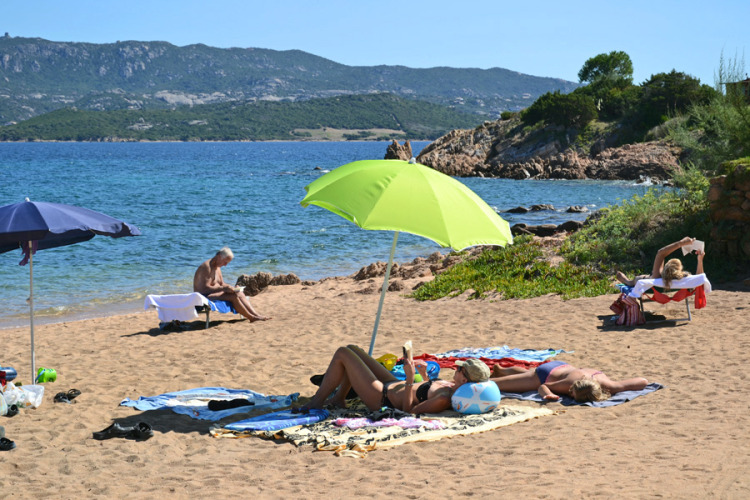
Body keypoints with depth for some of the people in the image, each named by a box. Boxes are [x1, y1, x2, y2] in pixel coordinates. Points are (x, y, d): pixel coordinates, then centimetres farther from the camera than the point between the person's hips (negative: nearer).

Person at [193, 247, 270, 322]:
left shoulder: (217, 267, 15)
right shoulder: (207, 267, -17)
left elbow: (221, 284, 20)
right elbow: (205, 288, -25)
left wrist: (231, 288, -1)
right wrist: (224, 288, -29)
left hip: (214, 293, 10)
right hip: (204, 296, -10)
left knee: (240, 294, -6)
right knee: (233, 296, -24)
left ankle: (256, 315, -14)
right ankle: (251, 317, -17)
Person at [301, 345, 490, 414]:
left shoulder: (445, 399, -34)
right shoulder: (452, 387, -7)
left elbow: (409, 410, -28)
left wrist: (410, 378, -33)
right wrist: (425, 376, 7)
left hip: (381, 398, -9)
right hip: (392, 385, 9)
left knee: (342, 354, -3)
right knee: (352, 349, 19)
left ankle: (317, 402, 14)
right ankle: (339, 398, 32)